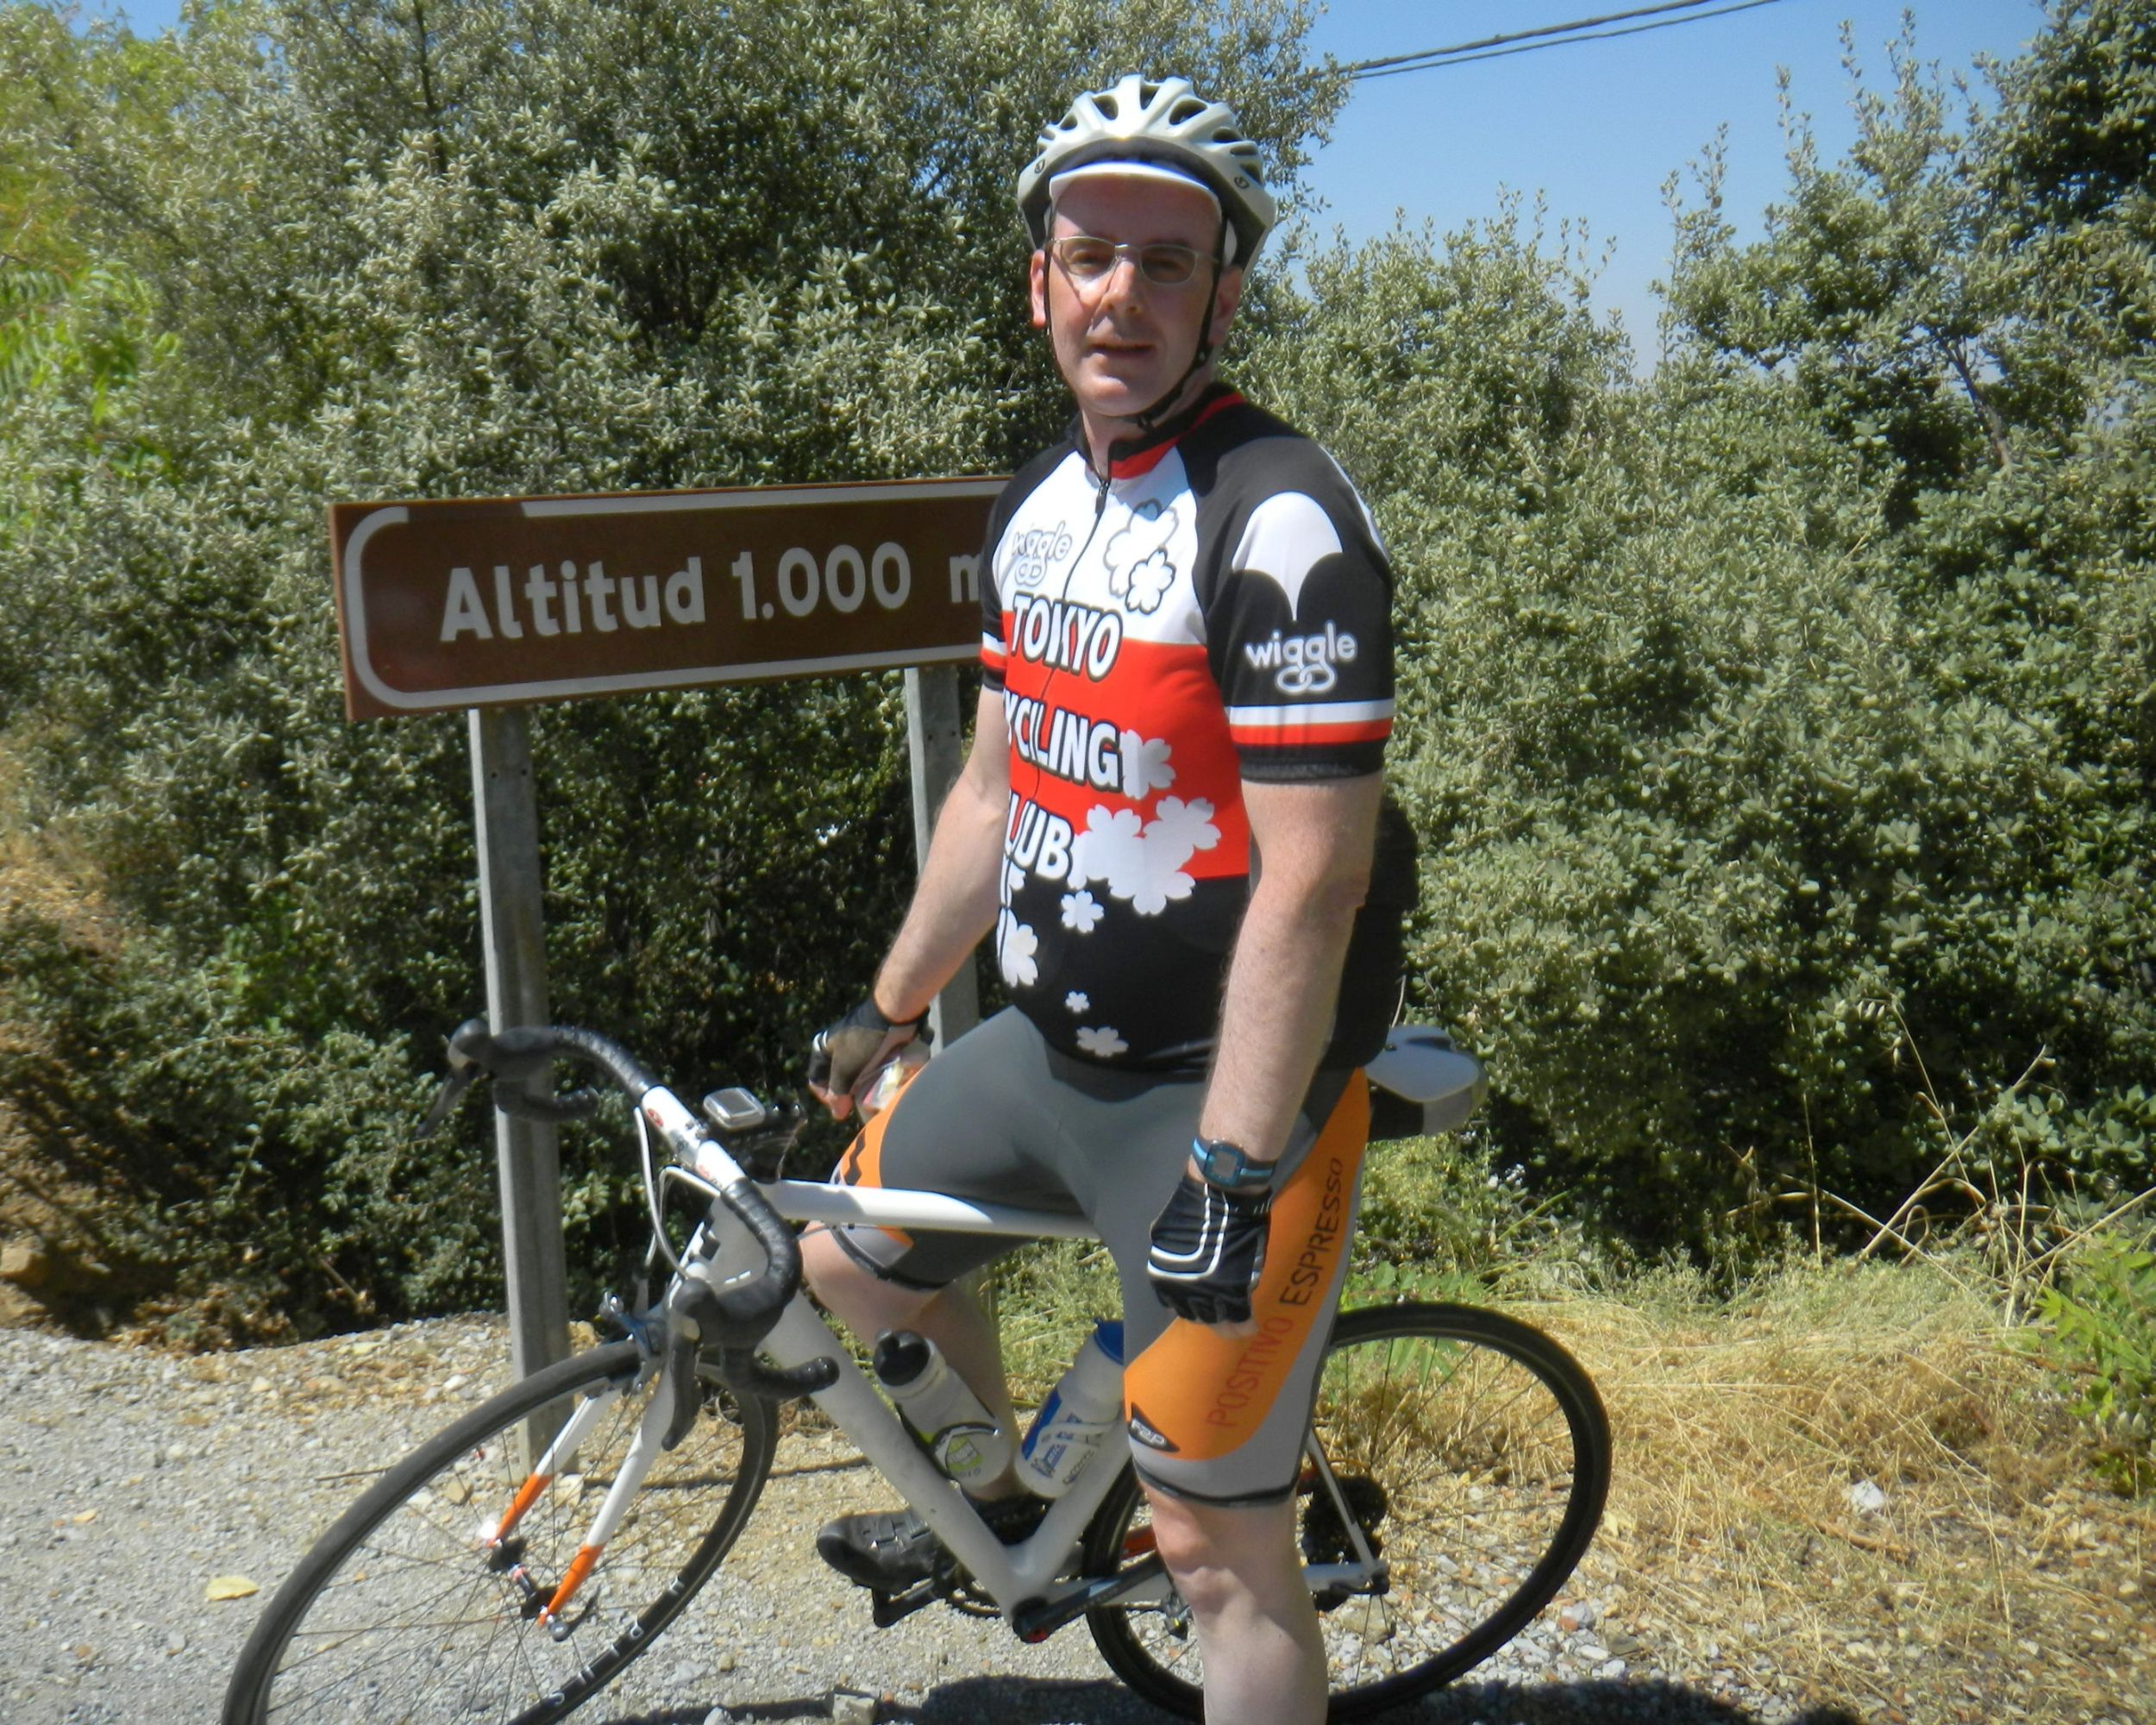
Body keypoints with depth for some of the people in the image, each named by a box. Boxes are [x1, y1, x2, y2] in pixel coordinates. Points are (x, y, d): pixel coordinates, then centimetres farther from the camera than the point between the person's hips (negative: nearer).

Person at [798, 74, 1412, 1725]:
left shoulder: (1282, 521, -20)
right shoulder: (1038, 506, 7)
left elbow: (1309, 881, -23)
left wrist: (1233, 1172, -24)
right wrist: (885, 1013, 21)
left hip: (1218, 1093, -8)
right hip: (1047, 1045, 9)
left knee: (1220, 1551, 0)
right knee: (849, 1262, 24)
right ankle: (1004, 1507, 49)